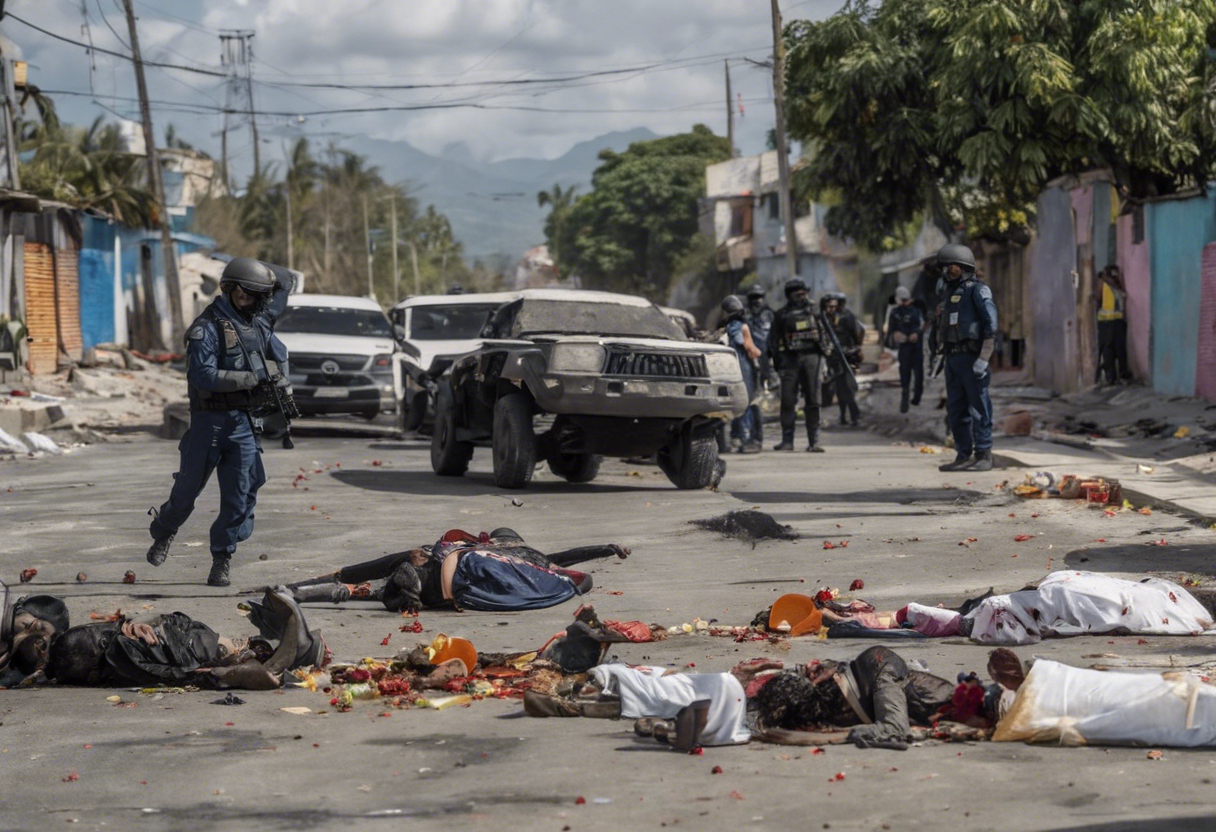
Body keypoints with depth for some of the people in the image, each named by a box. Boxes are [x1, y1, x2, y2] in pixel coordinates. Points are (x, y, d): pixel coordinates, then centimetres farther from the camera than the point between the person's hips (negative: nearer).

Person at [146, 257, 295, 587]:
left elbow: (278, 354, 29)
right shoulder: (208, 328, -14)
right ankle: (163, 535, 34)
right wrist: (255, 377, -23)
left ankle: (221, 561, 4)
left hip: (245, 423, 5)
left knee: (240, 497, -3)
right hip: (210, 421, -5)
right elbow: (203, 376, -24)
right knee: (188, 488, 9)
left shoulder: (258, 323, 8)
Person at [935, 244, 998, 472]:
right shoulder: (951, 292, 19)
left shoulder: (978, 291, -6)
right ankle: (963, 456, 13)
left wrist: (983, 359, -19)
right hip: (953, 358, 8)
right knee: (955, 409, 8)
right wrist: (946, 356, 16)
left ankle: (984, 456, -3)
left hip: (972, 357, -8)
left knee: (979, 408, -6)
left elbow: (991, 326, -13)